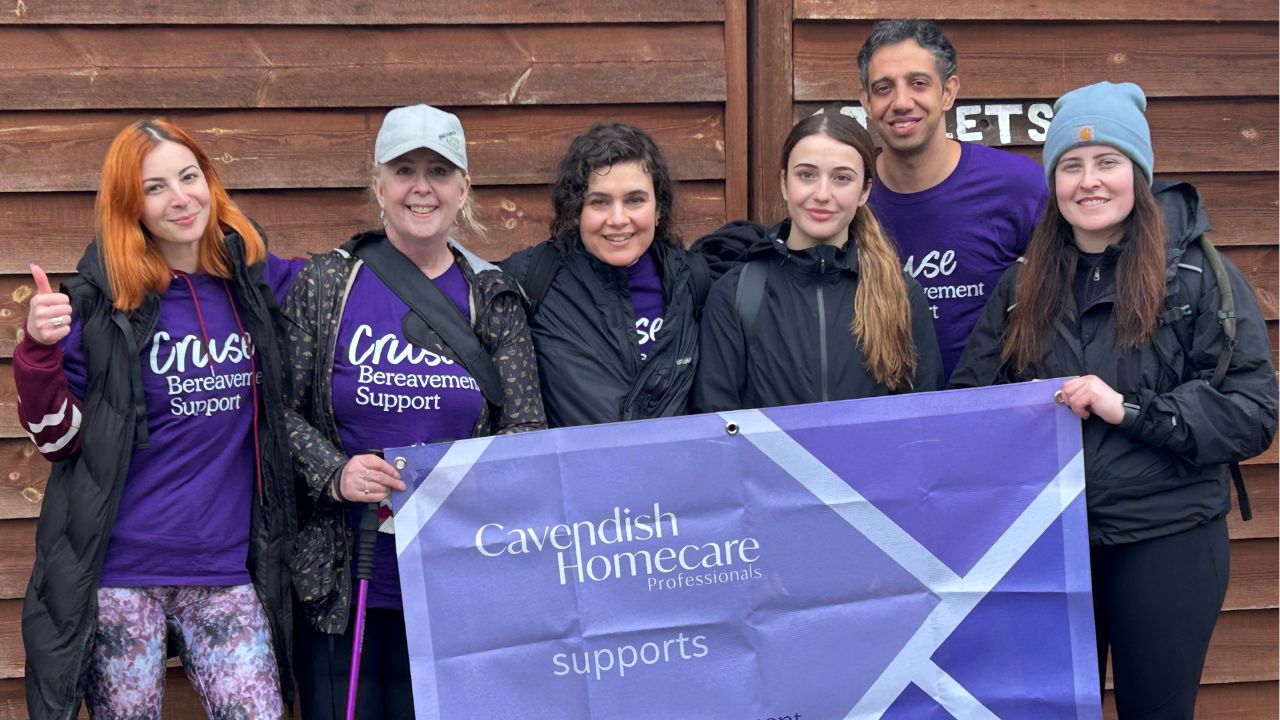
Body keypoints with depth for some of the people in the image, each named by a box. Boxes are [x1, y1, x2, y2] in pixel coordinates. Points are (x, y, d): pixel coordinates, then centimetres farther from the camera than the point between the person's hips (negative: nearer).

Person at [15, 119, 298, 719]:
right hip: (119, 573, -2)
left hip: (227, 570, 2)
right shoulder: (102, 301, -5)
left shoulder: (260, 282, 2)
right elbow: (59, 441, -3)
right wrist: (39, 350, -19)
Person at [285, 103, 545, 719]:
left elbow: (525, 428, 3)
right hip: (345, 583, 0)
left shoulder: (493, 297, 4)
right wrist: (334, 474, -14)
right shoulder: (326, 283, 2)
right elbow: (284, 408, 2)